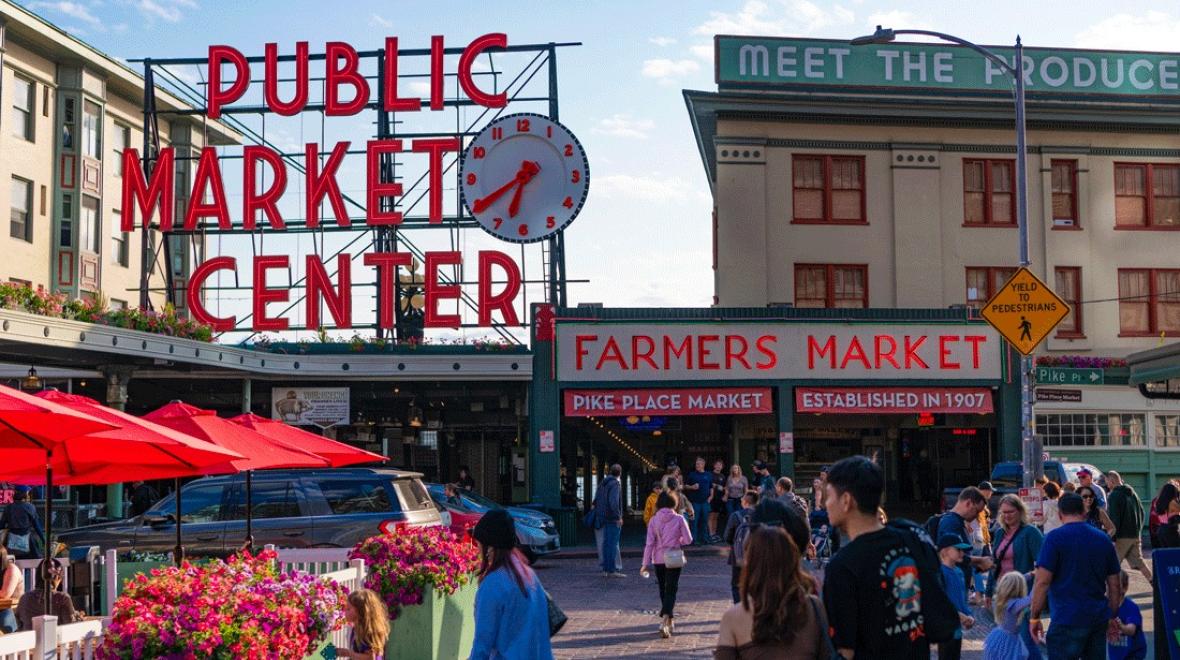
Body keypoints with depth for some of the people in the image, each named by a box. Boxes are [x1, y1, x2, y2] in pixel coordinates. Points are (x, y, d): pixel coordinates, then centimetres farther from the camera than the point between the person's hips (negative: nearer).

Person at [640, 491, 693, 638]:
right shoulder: (679, 519, -7)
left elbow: (649, 543, -6)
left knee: (663, 590, 17)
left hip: (658, 560, 2)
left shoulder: (654, 520, -3)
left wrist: (646, 563, -3)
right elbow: (688, 540, -4)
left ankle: (669, 622, 29)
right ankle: (664, 621, -20)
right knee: (671, 590, -1)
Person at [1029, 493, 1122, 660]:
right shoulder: (1103, 539, 9)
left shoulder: (1055, 538, -8)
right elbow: (1115, 585, 14)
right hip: (1098, 619, 6)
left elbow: (1043, 582, -13)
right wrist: (1112, 616, 24)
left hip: (1068, 619, -6)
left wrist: (1034, 617, -6)